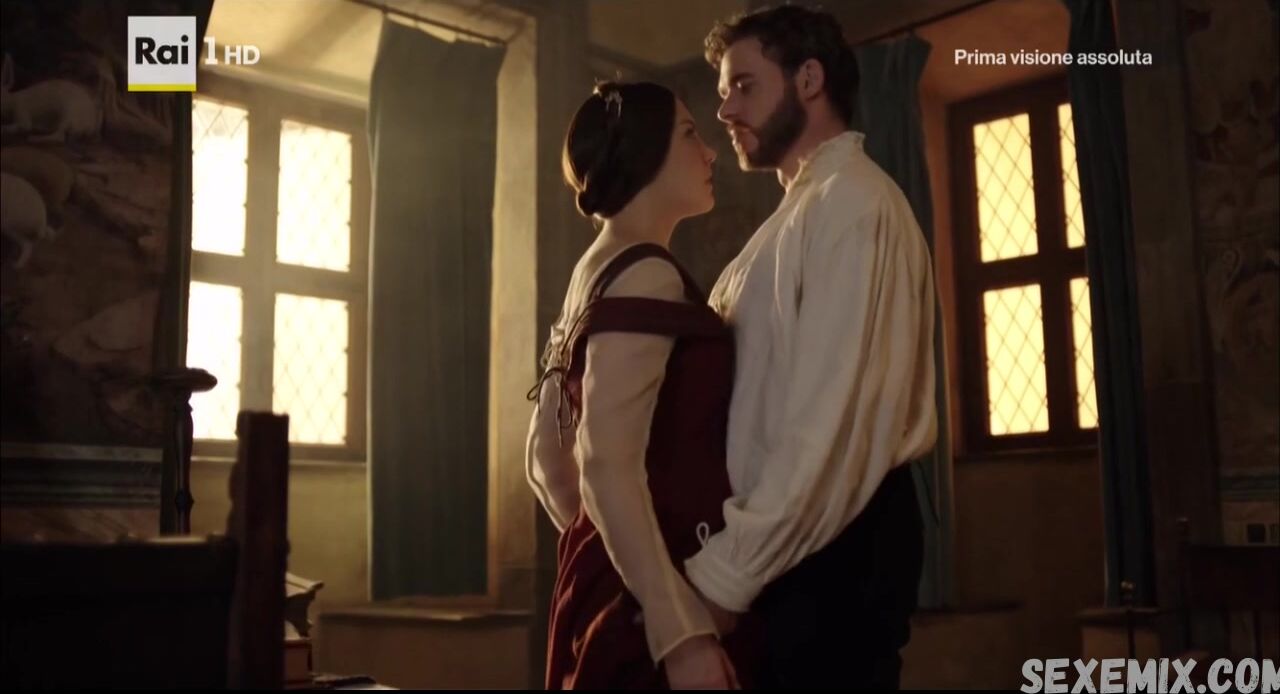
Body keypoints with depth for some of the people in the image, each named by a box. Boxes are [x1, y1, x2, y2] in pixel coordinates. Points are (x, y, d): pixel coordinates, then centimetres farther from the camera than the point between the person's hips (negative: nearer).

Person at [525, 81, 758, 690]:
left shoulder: (594, 273, 15)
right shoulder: (645, 275, -13)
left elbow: (546, 457, 20)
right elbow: (607, 469, -23)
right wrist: (680, 630, -25)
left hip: (614, 583, 9)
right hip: (647, 595, -9)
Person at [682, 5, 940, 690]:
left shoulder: (851, 202, -11)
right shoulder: (806, 208, 18)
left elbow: (835, 421, -21)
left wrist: (723, 572, -18)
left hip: (830, 550, -9)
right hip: (793, 544, 9)